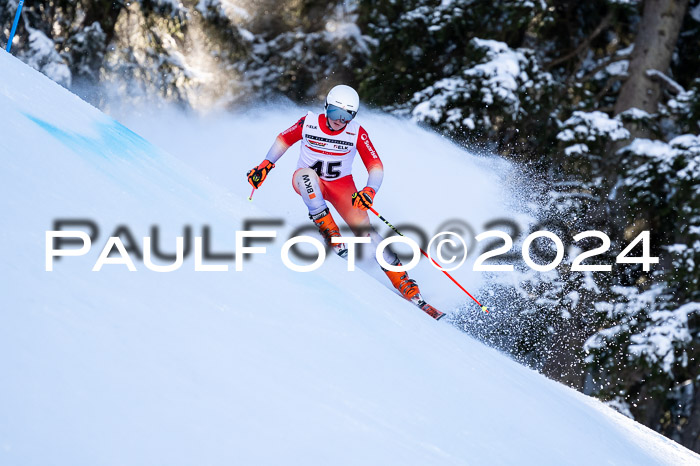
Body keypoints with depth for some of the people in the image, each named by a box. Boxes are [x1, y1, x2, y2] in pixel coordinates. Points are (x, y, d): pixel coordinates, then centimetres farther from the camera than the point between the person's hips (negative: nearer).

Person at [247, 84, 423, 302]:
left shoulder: (357, 133, -17)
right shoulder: (309, 123, -15)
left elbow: (375, 165, -17)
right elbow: (284, 140, 2)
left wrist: (370, 191, -36)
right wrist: (265, 165, -8)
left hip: (342, 185, 0)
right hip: (310, 183, 0)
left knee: (363, 228, -15)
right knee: (306, 174, -37)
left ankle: (400, 278, -6)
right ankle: (328, 230, -32)